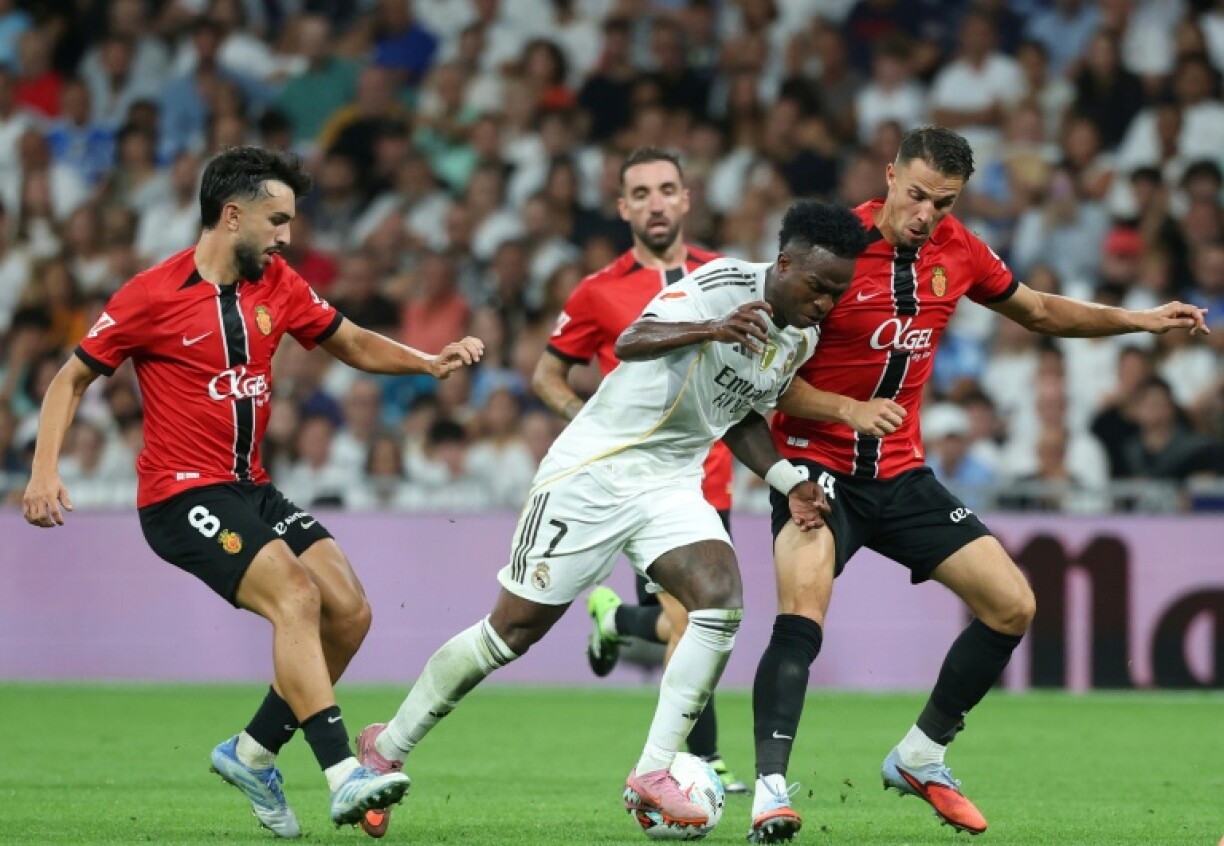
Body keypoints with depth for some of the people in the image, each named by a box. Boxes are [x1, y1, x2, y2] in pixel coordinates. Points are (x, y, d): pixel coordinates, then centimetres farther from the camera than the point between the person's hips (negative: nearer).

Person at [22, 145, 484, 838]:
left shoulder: (277, 285, 8)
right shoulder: (152, 296, -9)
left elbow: (353, 344, 20)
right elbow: (73, 378, -1)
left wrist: (429, 362, 2)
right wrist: (45, 470, -14)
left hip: (251, 489, 8)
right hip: (183, 496, -7)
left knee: (350, 611, -4)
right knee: (295, 597, -26)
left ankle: (253, 752, 12)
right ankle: (343, 777, -33)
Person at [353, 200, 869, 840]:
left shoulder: (800, 338, 5)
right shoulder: (722, 283, -20)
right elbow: (630, 343, -34)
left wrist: (788, 481, 4)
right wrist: (709, 330, -51)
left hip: (670, 484, 7)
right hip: (594, 469, -6)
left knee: (722, 602, -20)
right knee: (511, 631, -1)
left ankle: (652, 776, -13)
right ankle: (385, 748, 18)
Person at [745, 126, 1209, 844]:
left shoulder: (958, 251, 0)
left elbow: (1037, 311, 19)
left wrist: (1140, 320, 10)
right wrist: (846, 410, -30)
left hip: (900, 473, 6)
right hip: (817, 465, -6)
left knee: (1013, 605, 2)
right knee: (802, 610, -30)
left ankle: (920, 757, 18)